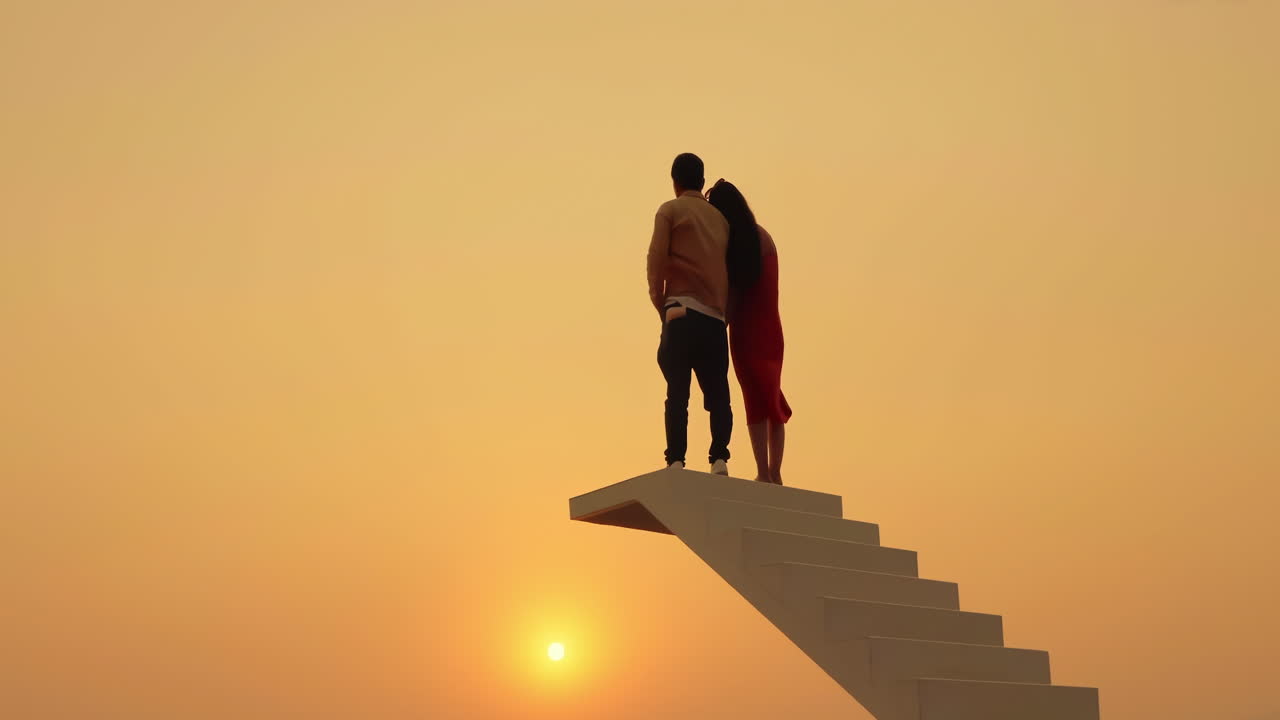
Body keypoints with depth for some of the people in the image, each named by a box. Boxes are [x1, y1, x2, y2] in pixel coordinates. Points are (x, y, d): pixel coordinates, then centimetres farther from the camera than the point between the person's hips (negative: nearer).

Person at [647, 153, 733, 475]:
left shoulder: (670, 210, 9)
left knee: (678, 391, -10)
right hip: (716, 318, 4)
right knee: (717, 393, 4)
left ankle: (676, 461, -20)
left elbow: (657, 259, -1)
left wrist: (660, 303, 5)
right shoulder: (720, 217, 22)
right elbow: (728, 267, 17)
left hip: (684, 313, -4)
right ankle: (719, 458, -12)